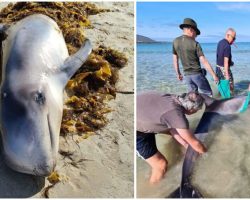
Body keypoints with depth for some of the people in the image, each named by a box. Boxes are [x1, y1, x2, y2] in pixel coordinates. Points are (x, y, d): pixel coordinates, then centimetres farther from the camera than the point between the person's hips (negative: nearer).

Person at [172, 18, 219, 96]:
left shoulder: (175, 41, -1)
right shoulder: (195, 44, -14)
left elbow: (175, 60, 6)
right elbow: (204, 62, -15)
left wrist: (178, 73, 17)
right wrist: (214, 75, -10)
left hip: (187, 75, 5)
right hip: (197, 74, -5)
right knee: (208, 94, 10)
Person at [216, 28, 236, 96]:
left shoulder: (220, 42, 7)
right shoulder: (227, 46, -21)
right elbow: (226, 61, -25)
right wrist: (227, 75, -24)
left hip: (218, 67, 9)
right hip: (224, 68, -9)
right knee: (230, 87, 0)